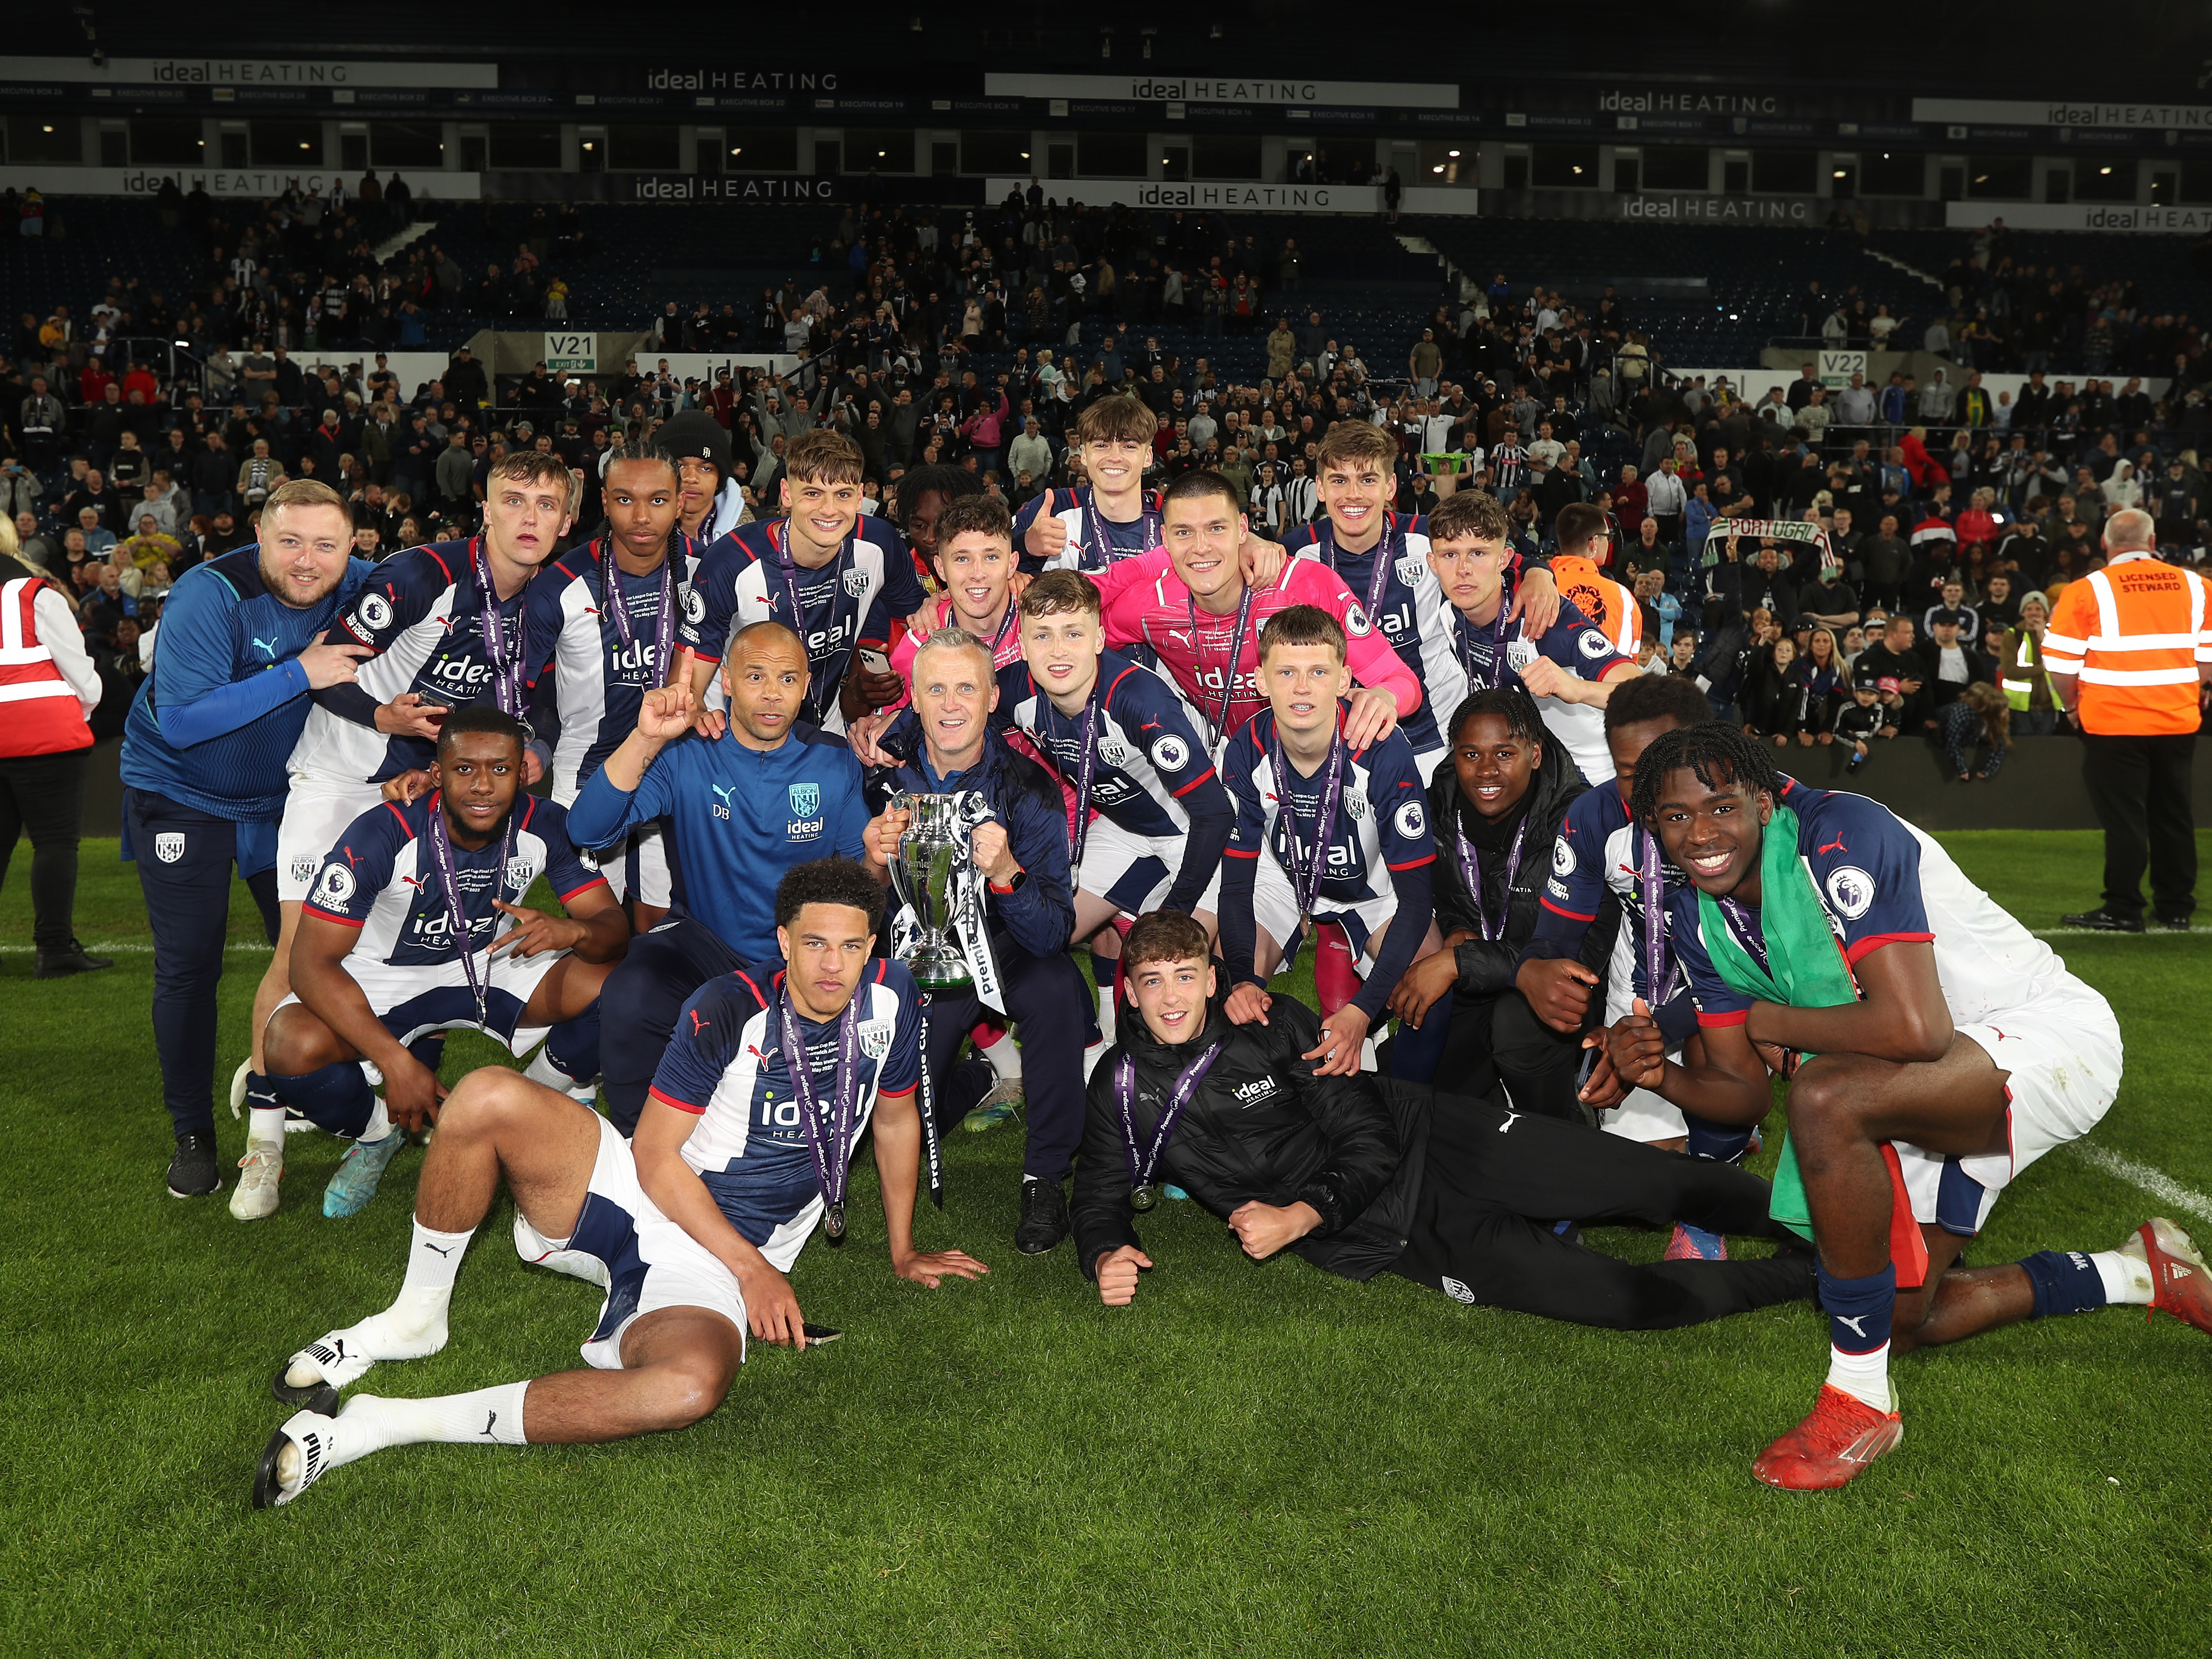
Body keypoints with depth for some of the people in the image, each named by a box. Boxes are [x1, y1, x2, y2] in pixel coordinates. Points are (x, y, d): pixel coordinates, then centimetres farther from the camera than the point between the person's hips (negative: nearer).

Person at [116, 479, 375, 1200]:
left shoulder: (358, 590, -15)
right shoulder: (210, 596, -28)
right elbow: (182, 721, -34)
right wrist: (301, 673, -38)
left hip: (285, 795, 4)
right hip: (182, 794, -4)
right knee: (189, 968, 0)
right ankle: (193, 1132, 15)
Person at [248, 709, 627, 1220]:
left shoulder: (545, 828, -17)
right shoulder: (383, 834, -27)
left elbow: (615, 926, -14)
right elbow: (312, 960, -27)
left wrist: (571, 931, -41)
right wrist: (396, 1061, -36)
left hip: (492, 967, 3)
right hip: (381, 978, -2)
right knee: (295, 1046, -34)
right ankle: (378, 1132, 2)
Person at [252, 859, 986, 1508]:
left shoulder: (889, 997, -2)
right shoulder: (730, 1008, -11)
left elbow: (896, 1117, 15)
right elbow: (658, 1156, -10)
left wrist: (904, 1251, 20)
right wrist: (754, 1266, -15)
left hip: (709, 1266, 1)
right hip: (635, 1191, -1)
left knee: (694, 1384, -36)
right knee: (488, 1097, -27)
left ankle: (386, 1425, -28)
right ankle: (415, 1318, -5)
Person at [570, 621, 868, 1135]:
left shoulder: (836, 764, 0)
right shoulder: (686, 756, -7)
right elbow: (587, 831, -20)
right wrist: (645, 740, -33)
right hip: (705, 945, -1)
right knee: (629, 1001, -31)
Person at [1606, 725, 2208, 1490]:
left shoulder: (1841, 834, -27)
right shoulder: (1698, 918, -3)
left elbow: (1916, 1031, -37)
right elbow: (1745, 1091, 1)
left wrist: (1775, 1023, -21)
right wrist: (1661, 1075, -20)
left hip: (2053, 1036, -9)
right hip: (1934, 1092, 9)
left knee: (1827, 1096, -36)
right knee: (1898, 1317, 13)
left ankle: (1861, 1401, -19)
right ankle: (2140, 1273, 35)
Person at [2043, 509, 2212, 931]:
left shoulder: (2086, 591, -10)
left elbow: (2061, 663, -10)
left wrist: (2073, 705, 5)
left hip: (2113, 722, -4)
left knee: (2123, 818, 2)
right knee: (2173, 814, 14)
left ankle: (2123, 910, 4)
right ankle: (2176, 907, 21)